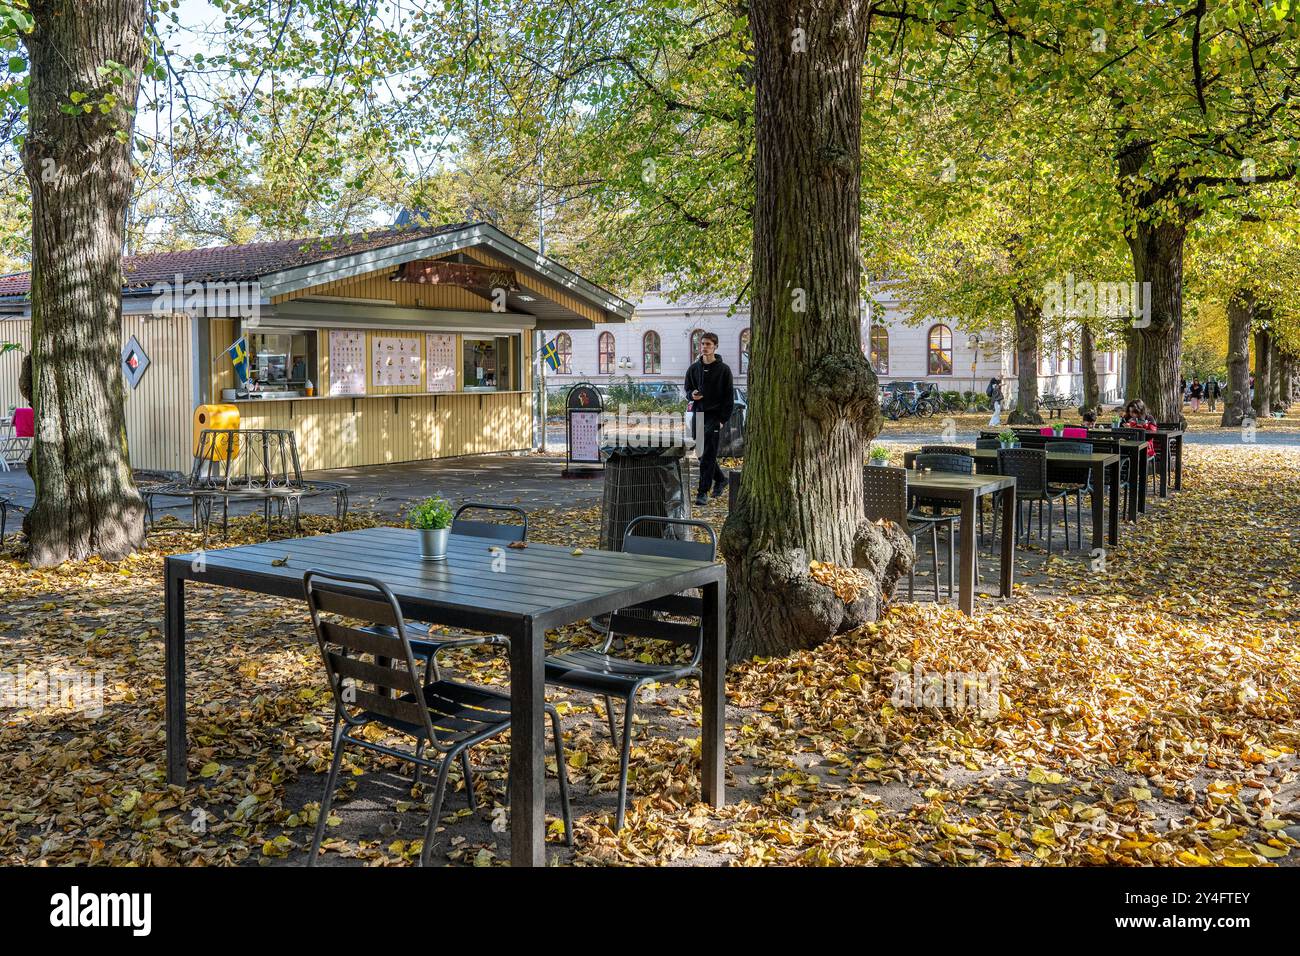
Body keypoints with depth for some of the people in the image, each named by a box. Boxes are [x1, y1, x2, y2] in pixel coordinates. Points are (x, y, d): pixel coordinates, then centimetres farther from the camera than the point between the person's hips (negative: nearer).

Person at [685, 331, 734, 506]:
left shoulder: (723, 369, -3)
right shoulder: (694, 368, 9)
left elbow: (729, 396, -3)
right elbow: (687, 389, 19)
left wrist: (723, 419, -10)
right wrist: (692, 394, -6)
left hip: (714, 416, -5)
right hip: (698, 414, 5)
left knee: (708, 456, -7)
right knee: (702, 454, 11)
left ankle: (703, 492, -4)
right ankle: (720, 478, 33)